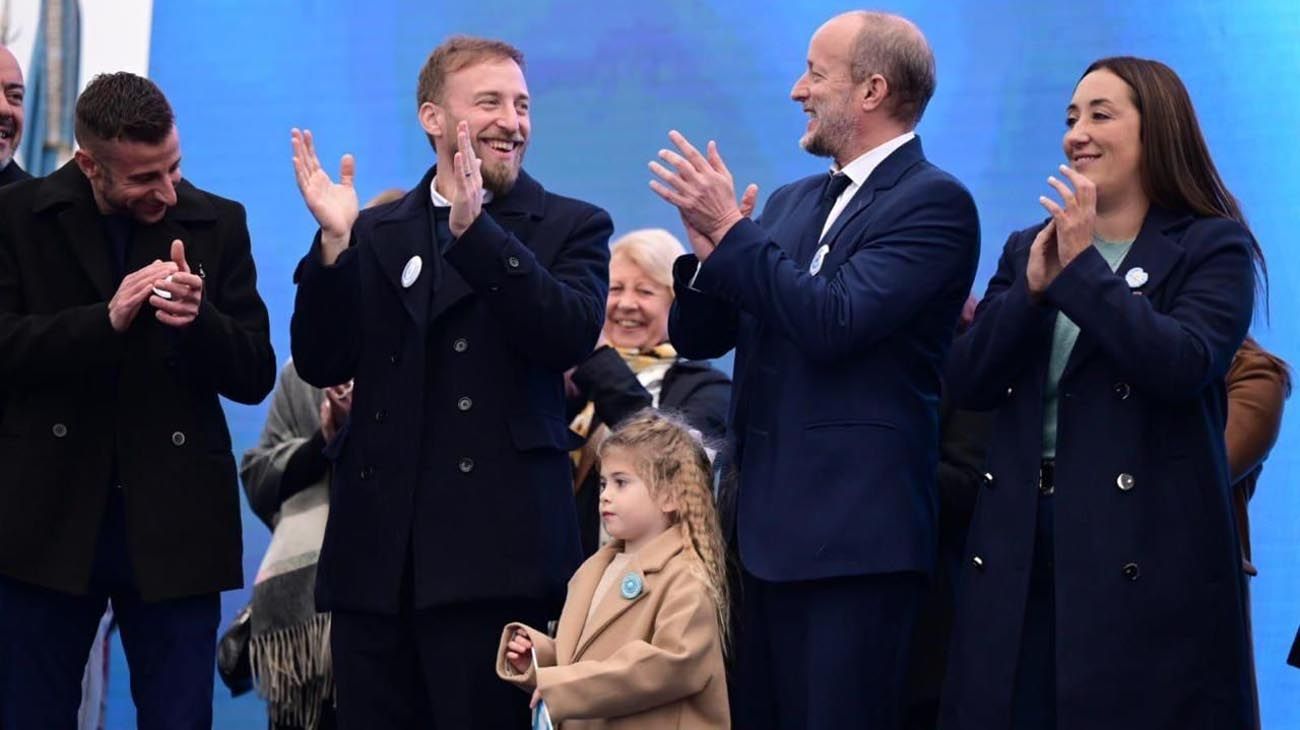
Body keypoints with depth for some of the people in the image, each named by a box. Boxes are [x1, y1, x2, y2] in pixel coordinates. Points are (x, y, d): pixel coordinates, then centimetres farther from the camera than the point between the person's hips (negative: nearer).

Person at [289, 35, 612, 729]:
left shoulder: (571, 227, 7)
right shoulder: (375, 233, 15)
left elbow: (571, 335, -12)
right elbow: (321, 365, 5)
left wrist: (475, 228, -20)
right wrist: (335, 242, -8)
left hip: (493, 551, -3)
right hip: (376, 554, 3)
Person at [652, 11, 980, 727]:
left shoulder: (934, 202, -8)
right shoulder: (792, 203, 16)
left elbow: (835, 321, -20)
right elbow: (697, 338, 15)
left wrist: (733, 230, -15)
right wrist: (709, 252, -5)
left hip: (854, 533, -8)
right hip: (770, 525, 8)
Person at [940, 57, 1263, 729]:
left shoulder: (1211, 247, 0)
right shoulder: (1028, 248, 15)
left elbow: (1185, 365, -17)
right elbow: (965, 382, 6)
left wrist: (1084, 268, -15)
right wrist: (1033, 289, -8)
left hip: (1144, 546, -5)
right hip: (1019, 542, 5)